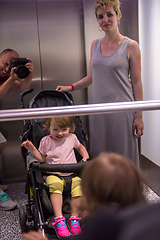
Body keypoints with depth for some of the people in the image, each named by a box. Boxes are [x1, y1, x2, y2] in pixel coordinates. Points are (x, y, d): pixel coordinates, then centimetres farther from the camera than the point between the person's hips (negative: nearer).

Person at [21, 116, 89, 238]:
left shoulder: (72, 138, 9)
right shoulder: (45, 141, 4)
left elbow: (80, 147, 29)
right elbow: (41, 159, 8)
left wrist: (86, 157, 11)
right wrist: (32, 149, -6)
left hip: (72, 173, 2)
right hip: (53, 174, -2)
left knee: (78, 185, -30)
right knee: (55, 186, -36)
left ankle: (74, 218, -17)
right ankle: (59, 219, -33)